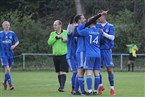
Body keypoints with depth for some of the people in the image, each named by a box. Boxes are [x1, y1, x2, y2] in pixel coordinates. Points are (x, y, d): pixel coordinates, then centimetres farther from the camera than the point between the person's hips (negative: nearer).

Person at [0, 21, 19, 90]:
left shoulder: (12, 33, 5)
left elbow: (17, 41, 5)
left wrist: (14, 45, -14)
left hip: (10, 53, 3)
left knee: (9, 69, 11)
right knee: (7, 68, -15)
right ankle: (10, 85, -18)